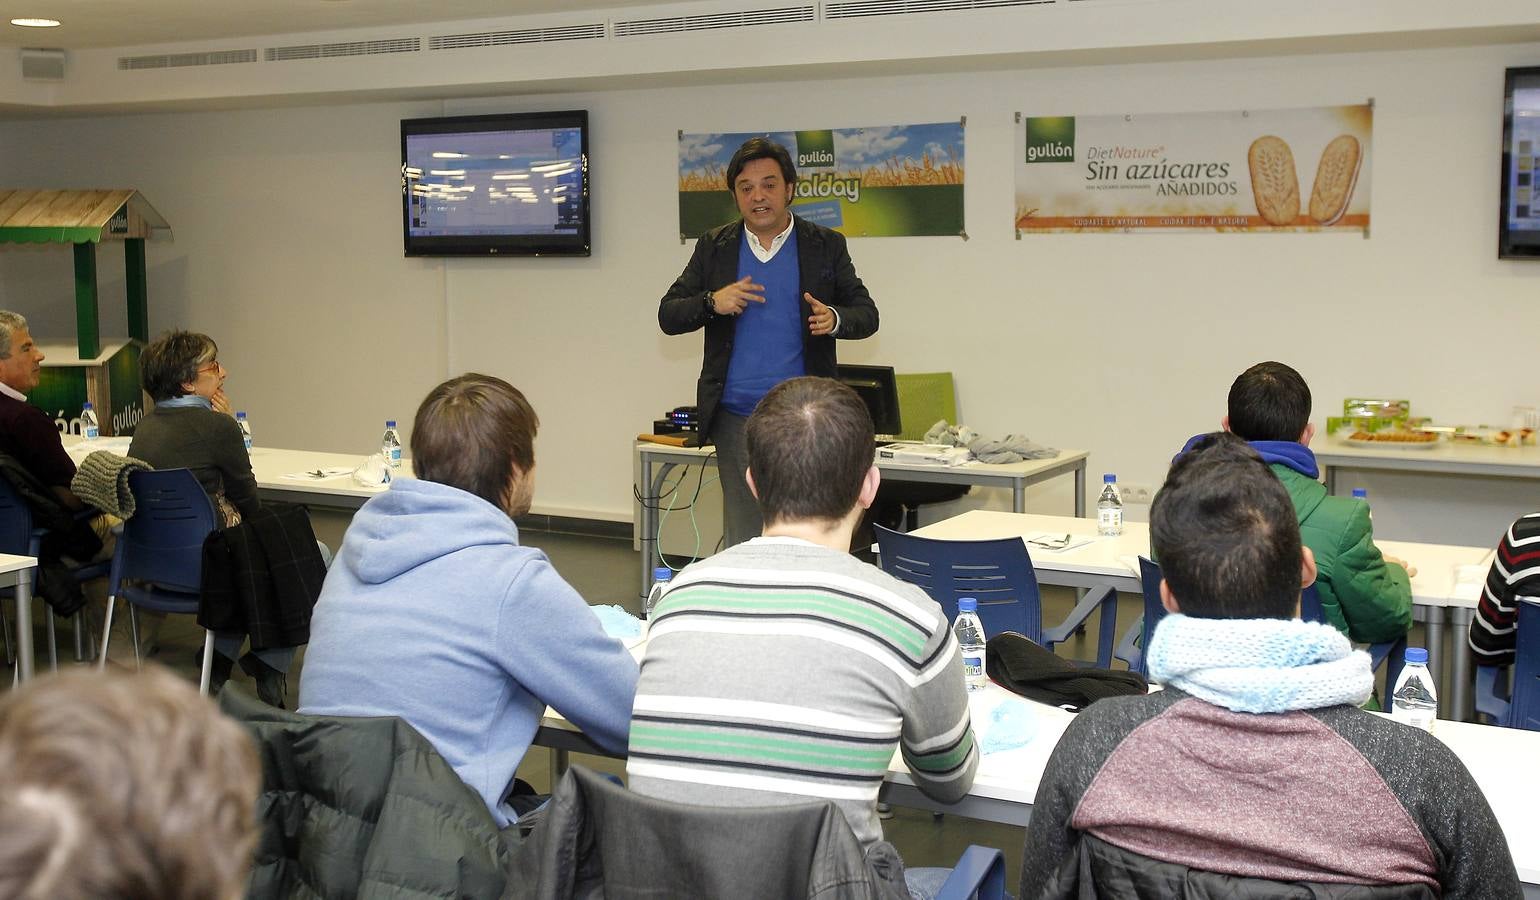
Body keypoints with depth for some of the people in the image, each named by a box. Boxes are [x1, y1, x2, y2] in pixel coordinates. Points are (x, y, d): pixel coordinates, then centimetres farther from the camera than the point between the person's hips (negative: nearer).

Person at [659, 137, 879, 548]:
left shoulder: (826, 246, 5)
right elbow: (668, 315, 9)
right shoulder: (714, 247, 9)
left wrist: (834, 319, -16)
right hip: (736, 417, 1)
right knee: (741, 540, 5)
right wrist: (712, 303, -12)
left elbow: (867, 314, 6)